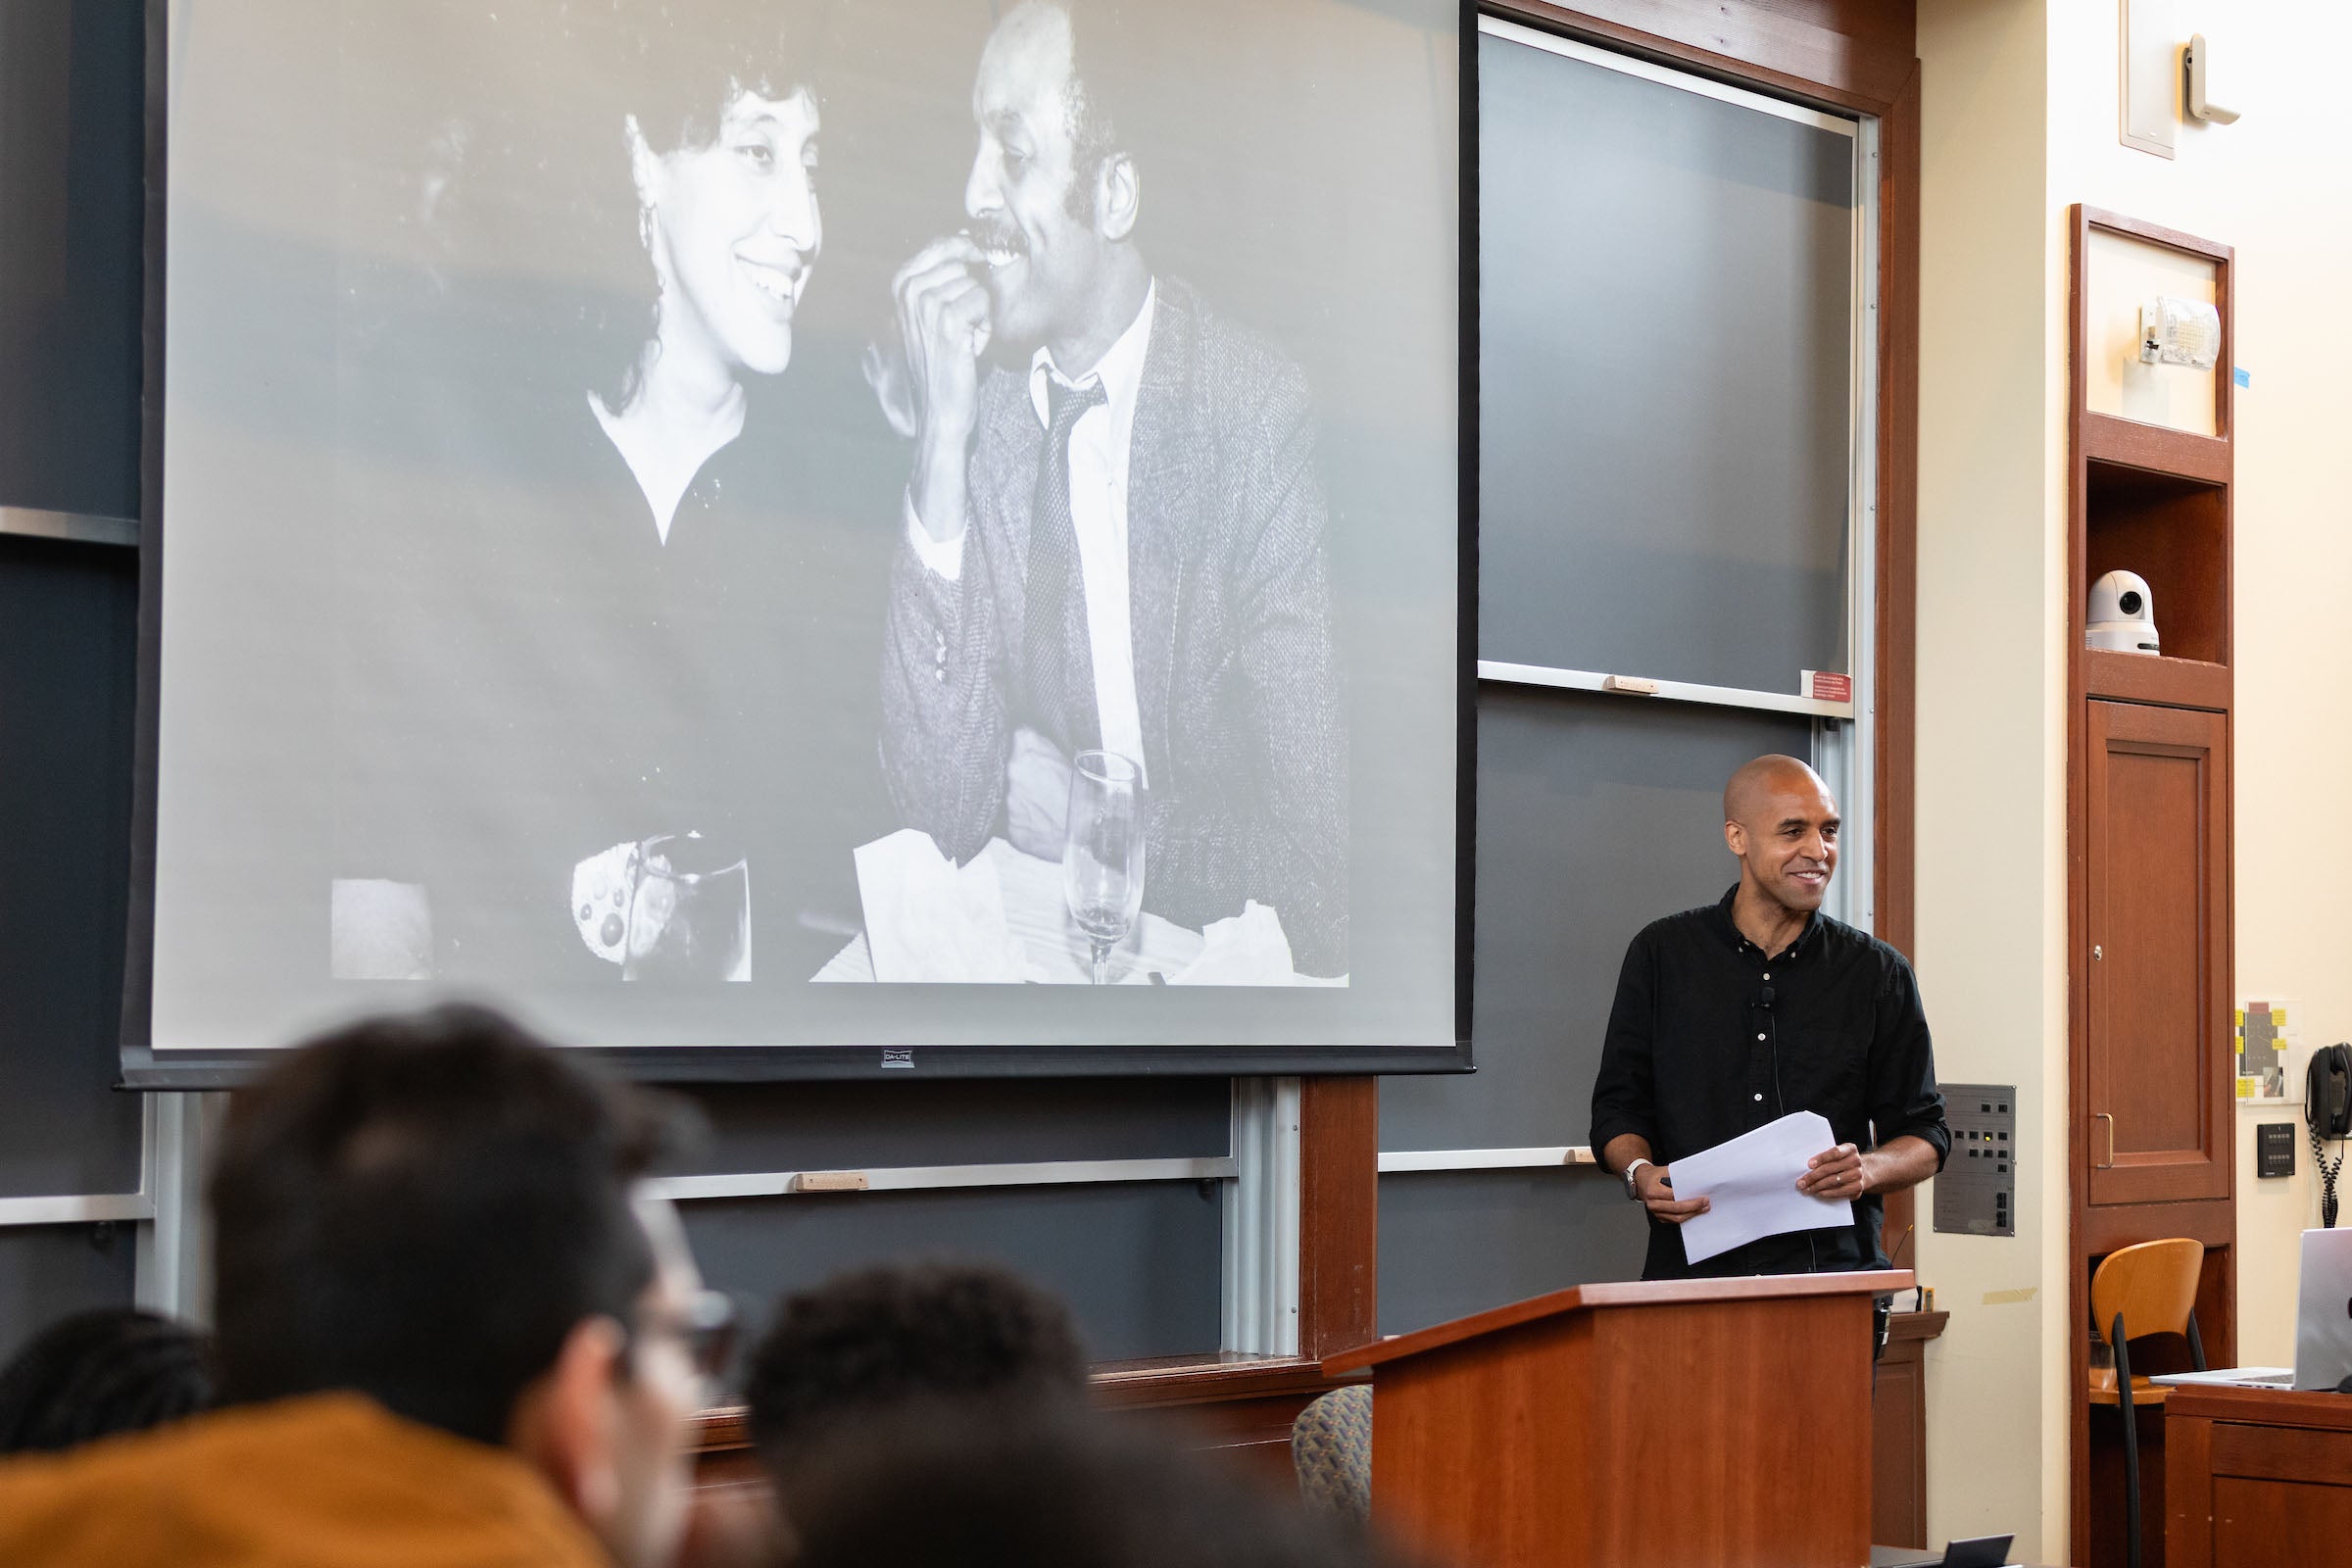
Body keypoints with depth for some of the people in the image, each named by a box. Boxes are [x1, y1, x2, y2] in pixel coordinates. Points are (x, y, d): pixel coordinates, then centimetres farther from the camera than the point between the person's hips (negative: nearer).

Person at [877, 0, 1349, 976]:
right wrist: (941, 443, -14)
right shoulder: (975, 399, -2)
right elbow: (943, 812, -10)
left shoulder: (1267, 420, -14)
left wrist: (1090, 818, -5)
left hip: (1218, 960, -2)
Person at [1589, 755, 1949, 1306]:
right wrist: (1641, 1173, -7)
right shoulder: (1662, 955, 11)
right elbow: (1618, 1106, 14)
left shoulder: (1878, 973, 12)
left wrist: (1868, 1170, -8)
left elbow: (1924, 1137, 13)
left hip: (1834, 1271, 0)